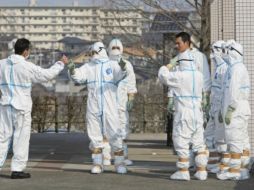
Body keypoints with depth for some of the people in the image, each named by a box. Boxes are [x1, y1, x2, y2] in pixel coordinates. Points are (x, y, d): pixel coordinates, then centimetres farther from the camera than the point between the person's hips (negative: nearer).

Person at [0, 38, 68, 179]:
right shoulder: (28, 67, -12)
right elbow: (47, 75, -2)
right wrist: (61, 63, 10)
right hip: (21, 107, -5)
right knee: (21, 138, 3)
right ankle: (17, 169, 4)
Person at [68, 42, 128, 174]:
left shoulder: (112, 65, 4)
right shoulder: (88, 66, 11)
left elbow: (120, 76, -13)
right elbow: (79, 76, -4)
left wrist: (123, 69, -35)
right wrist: (73, 71, -26)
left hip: (109, 107, -3)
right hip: (93, 107, 3)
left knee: (114, 133, -2)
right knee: (95, 134, 6)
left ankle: (119, 163, 6)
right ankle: (97, 163, 12)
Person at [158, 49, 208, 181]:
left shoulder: (179, 76, -12)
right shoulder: (199, 75, 6)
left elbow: (162, 76, -5)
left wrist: (168, 67, 16)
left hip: (183, 114, -6)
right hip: (197, 114, 6)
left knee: (182, 142, 1)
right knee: (198, 143, 10)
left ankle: (183, 171, 1)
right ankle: (201, 171, 9)